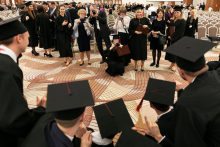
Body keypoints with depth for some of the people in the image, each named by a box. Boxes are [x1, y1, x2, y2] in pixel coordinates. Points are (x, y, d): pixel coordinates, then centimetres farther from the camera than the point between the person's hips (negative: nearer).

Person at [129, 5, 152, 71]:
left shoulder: (145, 19, 2)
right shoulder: (133, 20, 1)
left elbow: (151, 26, 3)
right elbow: (130, 30, -1)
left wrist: (146, 26, -18)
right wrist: (135, 32, -19)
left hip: (143, 38, 0)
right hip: (135, 38, 0)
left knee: (143, 51, 6)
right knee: (135, 51, 5)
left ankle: (142, 65, 24)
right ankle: (136, 64, 23)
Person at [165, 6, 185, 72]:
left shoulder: (182, 21, -9)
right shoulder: (172, 21, 11)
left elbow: (180, 31, -17)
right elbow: (169, 28, 11)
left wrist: (172, 37, -18)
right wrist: (169, 36, -5)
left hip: (178, 39, -6)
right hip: (171, 38, 7)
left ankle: (175, 65, 3)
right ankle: (172, 63, 21)